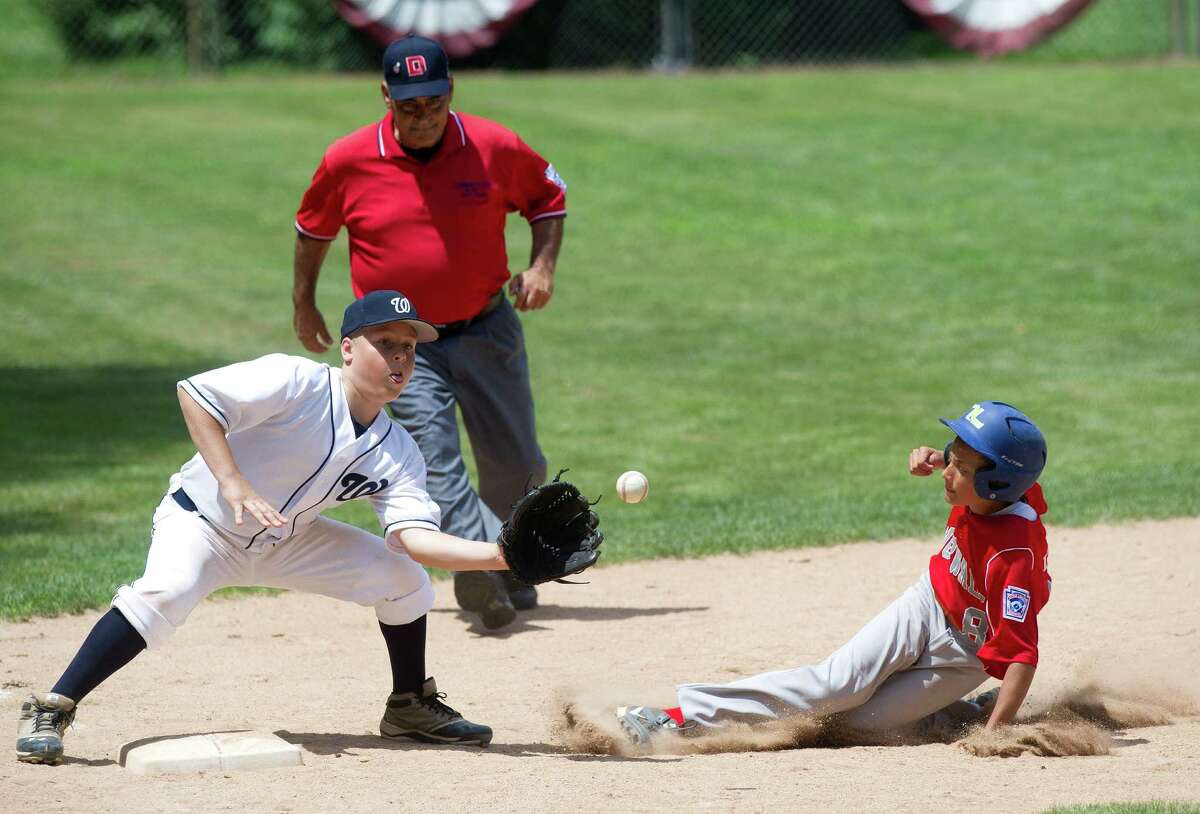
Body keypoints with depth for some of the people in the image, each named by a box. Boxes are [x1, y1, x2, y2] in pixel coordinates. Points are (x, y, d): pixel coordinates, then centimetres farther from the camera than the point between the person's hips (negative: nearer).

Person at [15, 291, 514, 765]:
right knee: (164, 592, -35)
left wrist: (497, 556, -33)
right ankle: (51, 711, -26)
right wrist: (232, 482, -35)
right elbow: (194, 393, -28)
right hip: (202, 519, -6)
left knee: (404, 578, -3)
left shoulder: (397, 452, -8)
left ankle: (409, 707, 19)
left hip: (285, 540, 6)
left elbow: (414, 536, -19)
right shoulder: (299, 382, -25)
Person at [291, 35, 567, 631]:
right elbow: (313, 227, 11)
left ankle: (510, 576, 29)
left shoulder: (494, 148, -7)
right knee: (432, 453, -22)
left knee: (515, 464, 7)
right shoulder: (348, 161, -8)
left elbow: (548, 196, 11)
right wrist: (303, 305, 18)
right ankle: (475, 567, -37)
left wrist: (542, 265, -4)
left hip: (487, 330, 2)